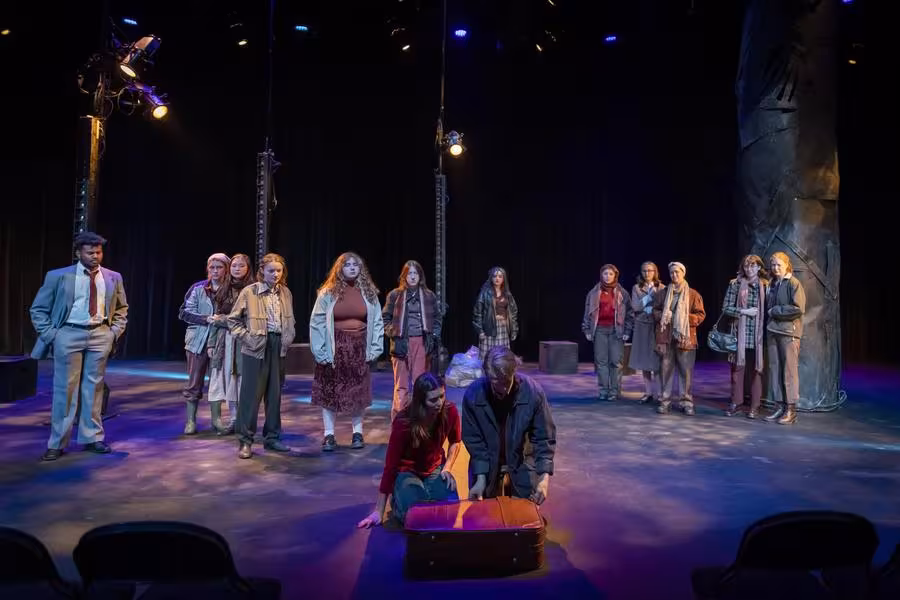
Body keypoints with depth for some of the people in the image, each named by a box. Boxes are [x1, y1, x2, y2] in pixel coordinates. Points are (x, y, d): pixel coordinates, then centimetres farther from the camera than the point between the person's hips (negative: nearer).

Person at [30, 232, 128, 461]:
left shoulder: (113, 278, 6)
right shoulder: (58, 276, -2)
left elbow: (121, 309, 17)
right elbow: (38, 309, 4)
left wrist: (115, 332, 4)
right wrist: (51, 334, -5)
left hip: (100, 335, 2)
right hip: (68, 334, -2)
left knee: (94, 387, 8)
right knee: (65, 389, 2)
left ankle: (92, 438, 18)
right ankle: (57, 444, 12)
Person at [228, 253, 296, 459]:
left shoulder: (285, 293, 7)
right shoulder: (249, 292, -6)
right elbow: (233, 319, 0)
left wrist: (288, 339, 6)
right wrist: (246, 337, -9)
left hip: (278, 347, 4)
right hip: (256, 347, -4)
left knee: (274, 394, 10)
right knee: (251, 394, -2)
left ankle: (271, 437, 21)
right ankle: (246, 441, 8)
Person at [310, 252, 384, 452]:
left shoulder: (369, 292, 3)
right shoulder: (328, 292, -3)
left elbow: (377, 322, 3)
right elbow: (316, 323, -5)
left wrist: (375, 349, -4)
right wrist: (320, 351, -11)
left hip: (359, 348, 2)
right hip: (335, 348, -1)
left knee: (358, 392, 8)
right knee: (330, 391, 4)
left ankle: (358, 433, 21)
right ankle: (329, 434, 14)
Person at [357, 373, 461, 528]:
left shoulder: (450, 411, -19)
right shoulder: (404, 423, -30)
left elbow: (455, 441, 4)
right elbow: (390, 464, -23)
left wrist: (447, 469, -11)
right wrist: (379, 511, -20)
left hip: (435, 469, 4)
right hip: (406, 471, -3)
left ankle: (427, 497, 13)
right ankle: (398, 502, 7)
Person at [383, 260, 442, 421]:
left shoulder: (429, 296, 9)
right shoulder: (395, 295, 4)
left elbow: (436, 318, 16)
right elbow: (385, 318, 10)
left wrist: (434, 336, 4)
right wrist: (392, 333, -4)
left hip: (422, 342, 2)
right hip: (401, 342, -1)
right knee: (401, 384, -1)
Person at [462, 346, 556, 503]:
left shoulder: (533, 391, -25)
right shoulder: (473, 394, -23)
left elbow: (544, 437, -16)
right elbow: (473, 439, -12)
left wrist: (544, 477, -25)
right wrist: (481, 478, -18)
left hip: (522, 464, 0)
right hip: (486, 465, 0)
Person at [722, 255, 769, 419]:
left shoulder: (766, 286, 5)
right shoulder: (735, 284, 4)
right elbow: (726, 308, 1)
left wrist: (767, 330, -6)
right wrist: (743, 311, -11)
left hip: (758, 334, 0)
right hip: (740, 333, 0)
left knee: (756, 369, 3)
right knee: (737, 368, 3)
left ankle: (755, 406, 10)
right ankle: (736, 402, 14)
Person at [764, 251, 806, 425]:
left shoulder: (794, 283, -5)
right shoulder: (772, 284, 16)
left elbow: (799, 308, -14)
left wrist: (775, 311, -9)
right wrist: (769, 319, 9)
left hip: (789, 332, -7)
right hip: (772, 331, 7)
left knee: (789, 371, -3)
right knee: (775, 369, 7)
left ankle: (791, 410, 3)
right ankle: (779, 407, 14)